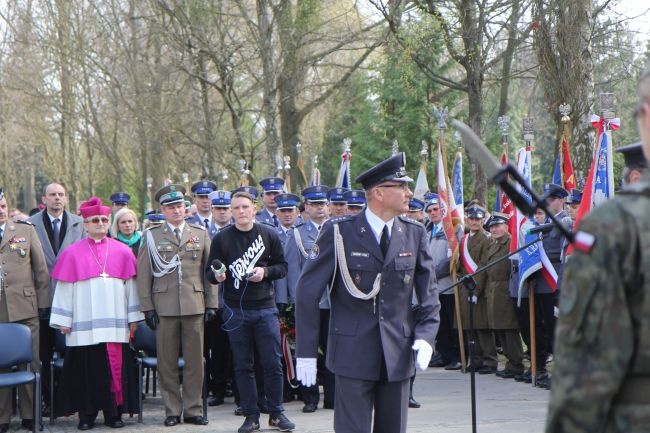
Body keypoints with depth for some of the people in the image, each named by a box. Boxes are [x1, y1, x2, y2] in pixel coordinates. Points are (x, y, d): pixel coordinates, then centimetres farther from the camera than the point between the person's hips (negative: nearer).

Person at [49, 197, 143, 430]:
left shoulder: (123, 252, 9)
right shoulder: (72, 253, 5)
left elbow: (131, 285, 10)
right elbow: (64, 287, 5)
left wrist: (133, 317, 8)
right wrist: (63, 320, 1)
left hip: (115, 322, 1)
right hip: (84, 323, -1)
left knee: (114, 367, -1)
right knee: (87, 368, 0)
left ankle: (114, 412, 9)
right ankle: (87, 414, 9)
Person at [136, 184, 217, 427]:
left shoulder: (200, 234, 11)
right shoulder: (151, 236, 6)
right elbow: (143, 275, 4)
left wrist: (211, 304, 4)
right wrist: (147, 307, -2)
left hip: (195, 306, 1)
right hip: (164, 306, -1)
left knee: (195, 360, 3)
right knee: (167, 362, 3)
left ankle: (193, 410, 12)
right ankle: (172, 411, 11)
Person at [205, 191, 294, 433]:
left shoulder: (269, 235, 3)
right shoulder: (222, 239, 2)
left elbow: (282, 266, 7)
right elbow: (210, 272, 5)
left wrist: (265, 272, -11)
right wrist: (216, 275, -17)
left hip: (265, 307, 0)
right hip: (235, 311, 0)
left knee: (272, 363, 1)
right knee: (243, 366, 4)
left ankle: (276, 413, 13)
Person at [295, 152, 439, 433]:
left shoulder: (415, 234, 5)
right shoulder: (339, 233, -7)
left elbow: (429, 293, 12)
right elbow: (308, 292, -4)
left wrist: (425, 336, -4)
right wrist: (306, 352, -7)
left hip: (399, 354, 4)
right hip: (353, 354, -4)